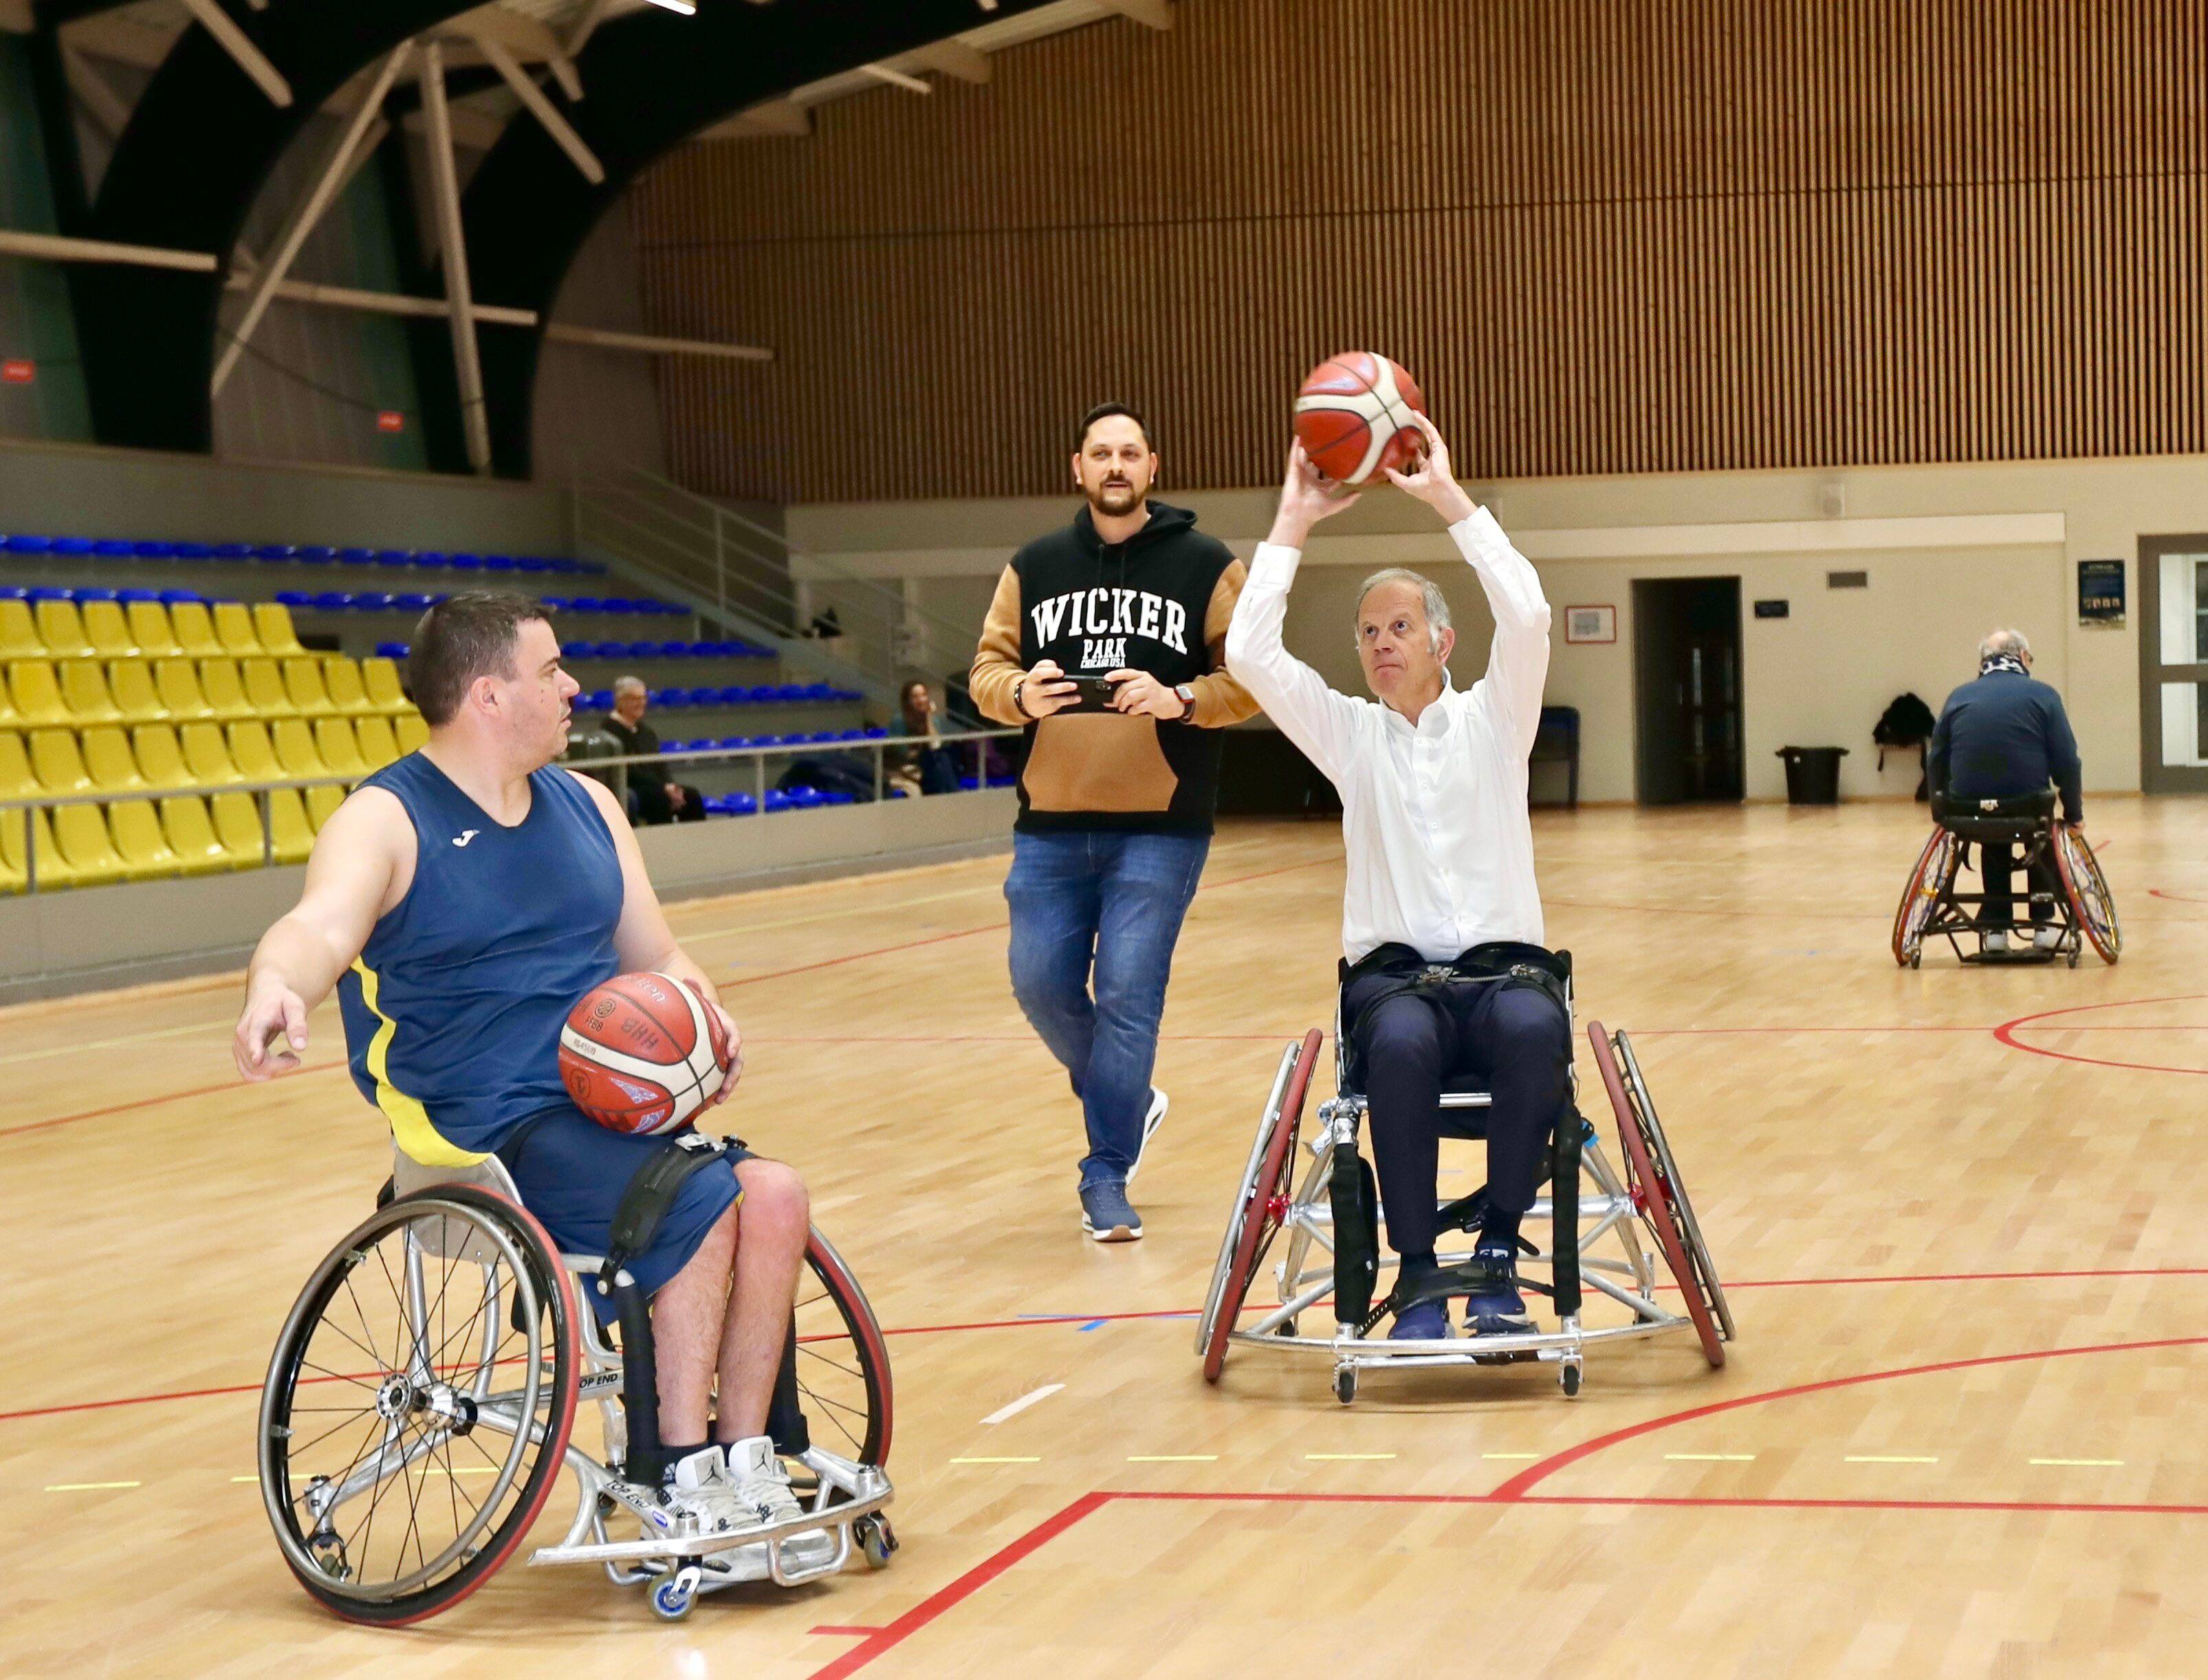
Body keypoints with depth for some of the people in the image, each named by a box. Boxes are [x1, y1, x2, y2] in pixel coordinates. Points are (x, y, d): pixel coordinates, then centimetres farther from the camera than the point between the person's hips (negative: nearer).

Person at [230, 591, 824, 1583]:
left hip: (610, 1108, 6)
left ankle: (744, 1460, -8)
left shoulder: (584, 805, 16)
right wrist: (275, 990, -49)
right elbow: (320, 926, -25)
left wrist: (705, 1018, -4)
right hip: (485, 1131, -6)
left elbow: (656, 957, 21)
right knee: (701, 1204, -28)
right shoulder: (387, 822, -5)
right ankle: (684, 1481, -15)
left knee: (773, 1195, -19)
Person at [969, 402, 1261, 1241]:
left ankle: (1107, 1176, 4)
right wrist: (1021, 694, -14)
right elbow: (987, 670, 9)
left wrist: (1178, 700, -20)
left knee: (1128, 997, -8)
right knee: (1041, 986, 3)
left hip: (1160, 827, -4)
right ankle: (1128, 1102, 30)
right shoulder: (1033, 568, 9)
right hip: (1050, 825, 4)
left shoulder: (1207, 567, 0)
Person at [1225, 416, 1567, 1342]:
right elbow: (1249, 654, -1)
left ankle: (1499, 1251, -25)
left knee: (1533, 1028, -37)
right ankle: (1416, 1269, -29)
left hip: (1504, 962, 0)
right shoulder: (1348, 732, 13)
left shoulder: (1492, 719, 10)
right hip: (1391, 971, 0)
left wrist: (1449, 498, -8)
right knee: (1402, 1043, -37)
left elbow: (1527, 615, -9)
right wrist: (1293, 524, 2)